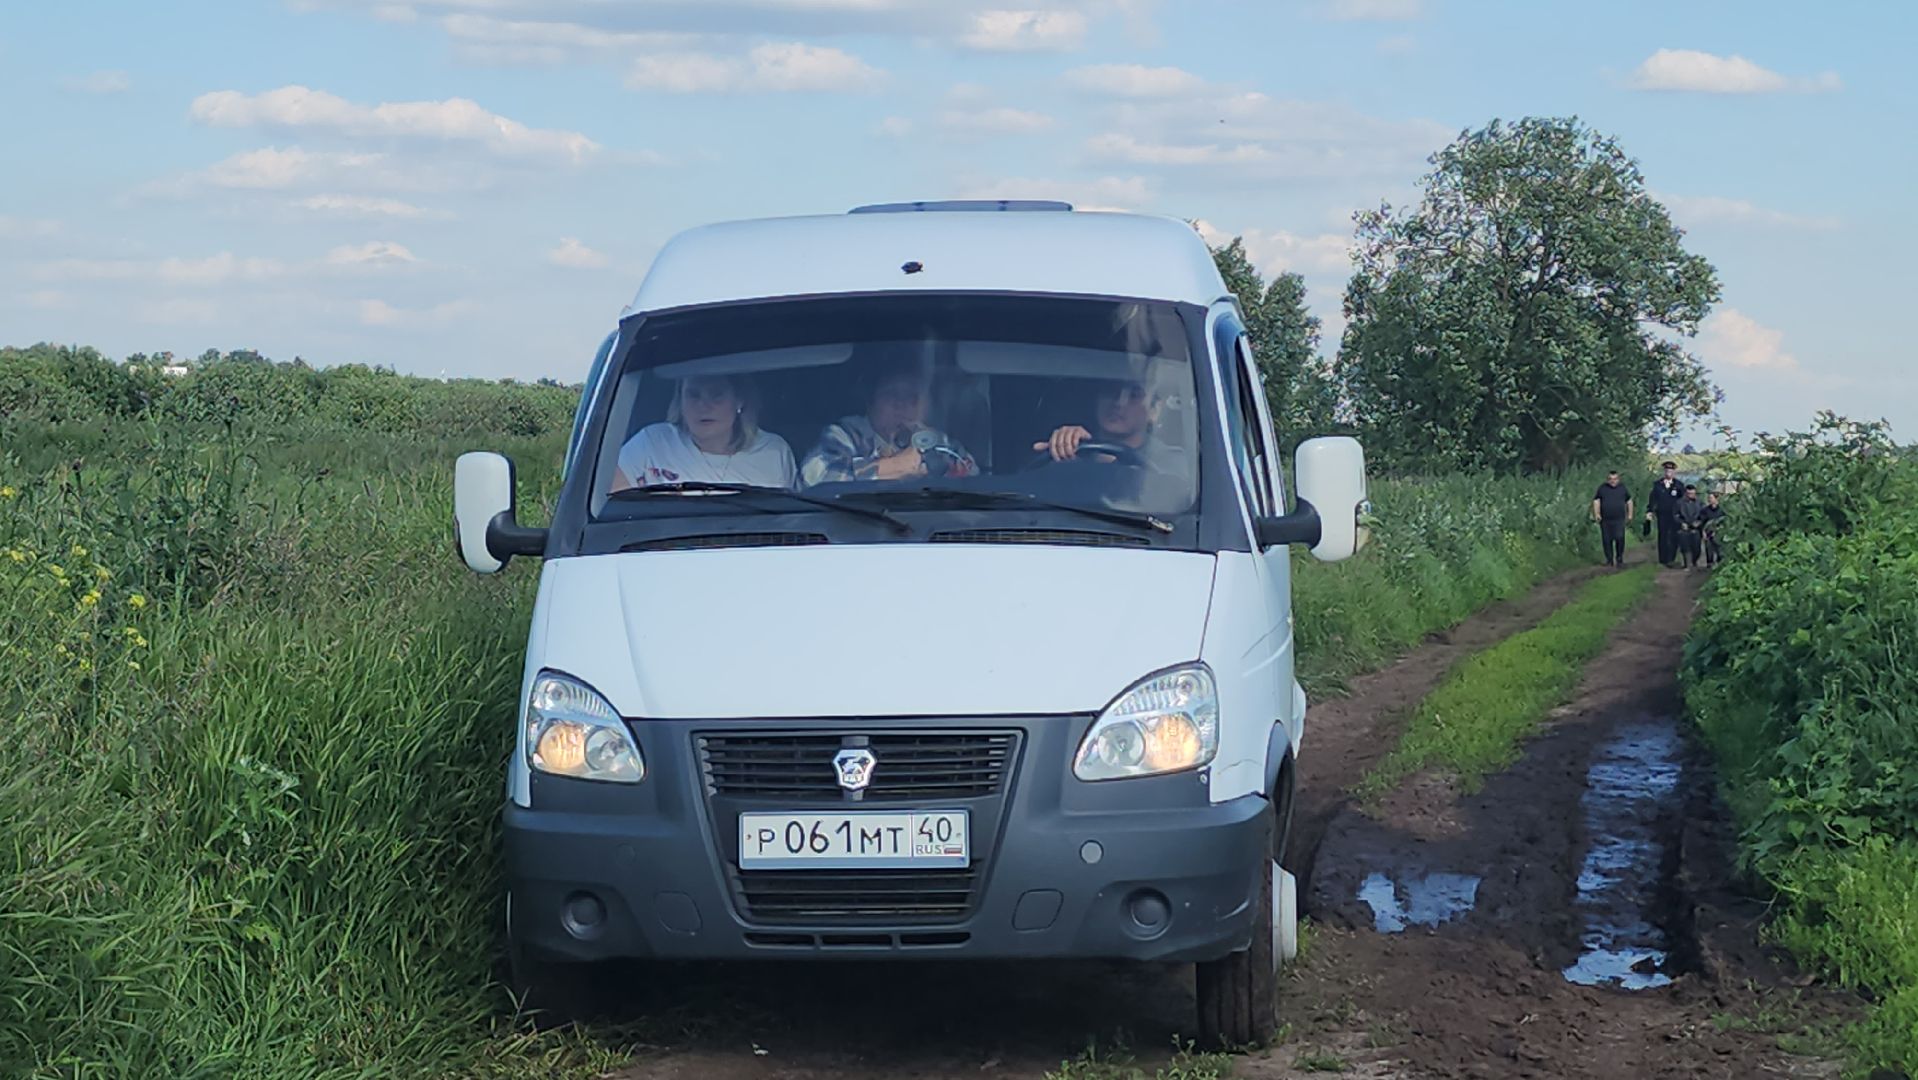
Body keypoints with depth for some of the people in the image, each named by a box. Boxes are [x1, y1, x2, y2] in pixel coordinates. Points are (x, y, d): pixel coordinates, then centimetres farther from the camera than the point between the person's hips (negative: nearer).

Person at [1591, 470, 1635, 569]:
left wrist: (1630, 514, 14)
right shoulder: (1602, 488, 6)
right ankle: (1609, 560, 14)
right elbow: (1596, 501, 5)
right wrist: (1596, 514, -6)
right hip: (1605, 520, 1)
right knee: (1607, 540, 2)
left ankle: (1619, 559, -1)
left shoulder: (1623, 488, 7)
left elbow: (1629, 501, 16)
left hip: (1619, 520, -1)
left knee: (1620, 538, -14)